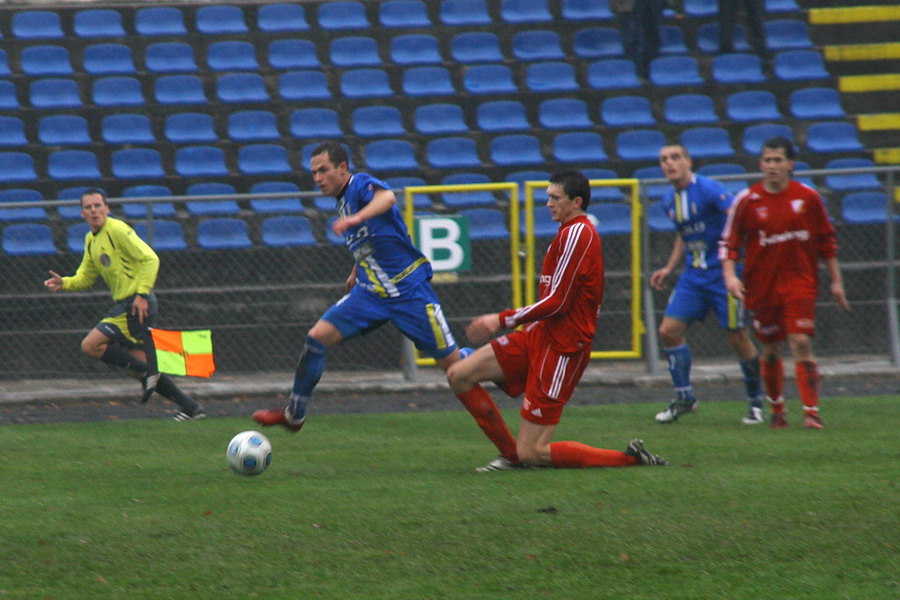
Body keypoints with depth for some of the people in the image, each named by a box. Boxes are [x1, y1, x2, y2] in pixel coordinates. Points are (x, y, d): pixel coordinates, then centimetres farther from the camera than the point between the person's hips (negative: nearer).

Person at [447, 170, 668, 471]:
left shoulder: (576, 233, -16)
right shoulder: (573, 231, 15)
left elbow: (556, 302, -20)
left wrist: (503, 320, -13)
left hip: (559, 347, -10)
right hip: (539, 335, 10)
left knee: (533, 453, -9)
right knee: (459, 375, 3)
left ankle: (629, 457, -4)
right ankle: (511, 455, 9)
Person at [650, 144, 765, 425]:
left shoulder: (709, 189, -14)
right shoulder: (670, 201, 10)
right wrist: (668, 269, 17)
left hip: (723, 273, -7)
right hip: (693, 276, 7)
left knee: (738, 338, -3)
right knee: (669, 330, -3)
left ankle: (756, 402, 14)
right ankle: (684, 398, 10)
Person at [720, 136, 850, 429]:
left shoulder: (808, 197, 0)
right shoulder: (747, 201, -2)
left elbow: (827, 240, 9)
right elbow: (729, 242, 1)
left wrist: (836, 281, 9)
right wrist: (730, 275, -15)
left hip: (800, 283, -1)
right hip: (762, 286, 1)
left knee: (801, 344, -13)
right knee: (771, 350, 8)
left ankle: (811, 412, -14)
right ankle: (777, 410, 26)